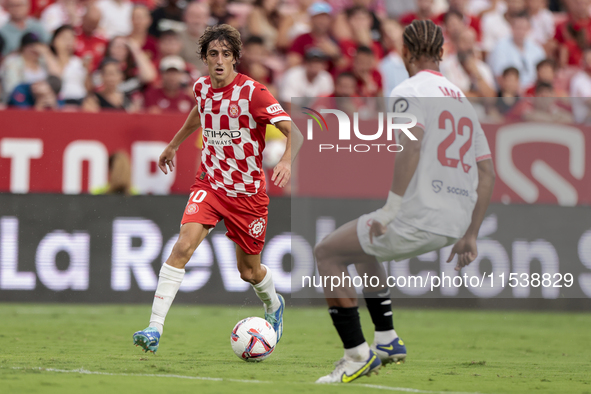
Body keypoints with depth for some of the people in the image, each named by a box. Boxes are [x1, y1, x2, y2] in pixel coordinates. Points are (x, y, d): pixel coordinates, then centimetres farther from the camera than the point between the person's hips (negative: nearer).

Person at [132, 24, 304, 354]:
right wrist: (174, 144, 33)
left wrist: (286, 161, -43)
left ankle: (274, 306, 47)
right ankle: (155, 330, -24)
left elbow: (294, 133, -24)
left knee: (249, 271, 11)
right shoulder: (202, 88, -1)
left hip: (248, 192, -3)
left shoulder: (253, 93, -18)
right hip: (210, 183, 3)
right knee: (183, 246, -21)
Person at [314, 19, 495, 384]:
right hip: (455, 224, 8)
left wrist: (391, 210, -18)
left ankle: (357, 354, 3)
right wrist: (470, 235, 18)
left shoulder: (409, 91, -4)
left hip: (419, 219, -8)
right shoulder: (463, 100, 19)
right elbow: (487, 173, 16)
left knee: (328, 253, 9)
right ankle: (387, 341, 28)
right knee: (363, 246, 31)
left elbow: (412, 148, -23)